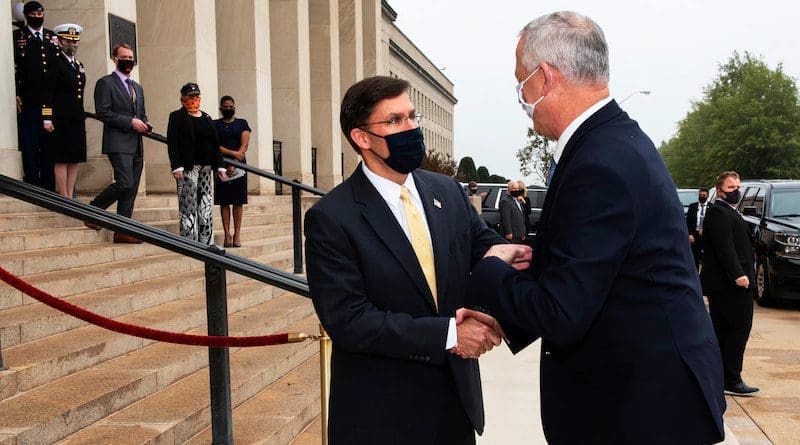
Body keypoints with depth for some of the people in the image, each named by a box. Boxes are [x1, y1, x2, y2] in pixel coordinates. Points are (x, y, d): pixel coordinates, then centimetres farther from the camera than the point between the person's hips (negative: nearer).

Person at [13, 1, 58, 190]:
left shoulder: (53, 37, 16)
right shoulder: (17, 36, 7)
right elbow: (13, 67, 0)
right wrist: (15, 95, -9)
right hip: (28, 100, -3)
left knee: (49, 142, 4)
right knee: (30, 144, -3)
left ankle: (48, 185, 8)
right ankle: (32, 185, 0)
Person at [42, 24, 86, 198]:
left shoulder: (79, 66, 18)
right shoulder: (56, 63, -4)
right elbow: (47, 93, -9)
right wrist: (47, 119, -14)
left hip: (77, 120, 7)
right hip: (61, 120, -7)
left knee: (74, 160, 7)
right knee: (62, 160, -3)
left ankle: (70, 196, 13)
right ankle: (64, 197, 0)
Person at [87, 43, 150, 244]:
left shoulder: (138, 87, 23)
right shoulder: (106, 83, -1)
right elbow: (102, 113, -11)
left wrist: (145, 124, 5)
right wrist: (130, 122, -15)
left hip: (136, 145, 7)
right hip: (118, 143, -7)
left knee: (131, 190, 4)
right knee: (125, 183, -19)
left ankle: (123, 231, 7)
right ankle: (93, 209, 3)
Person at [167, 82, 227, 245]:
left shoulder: (206, 118, 18)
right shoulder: (177, 117, 1)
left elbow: (215, 143, 18)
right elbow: (172, 143, -8)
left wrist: (219, 166, 10)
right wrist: (177, 167, -17)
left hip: (205, 167, 6)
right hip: (188, 167, -6)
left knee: (206, 203, 6)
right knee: (188, 204, -7)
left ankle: (206, 242, 11)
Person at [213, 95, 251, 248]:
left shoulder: (242, 124, 9)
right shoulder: (214, 125, 8)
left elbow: (244, 146, 0)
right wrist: (233, 153, -15)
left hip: (239, 167, 0)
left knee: (238, 202, 0)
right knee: (224, 202, 0)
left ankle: (237, 235, 3)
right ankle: (227, 234, 3)